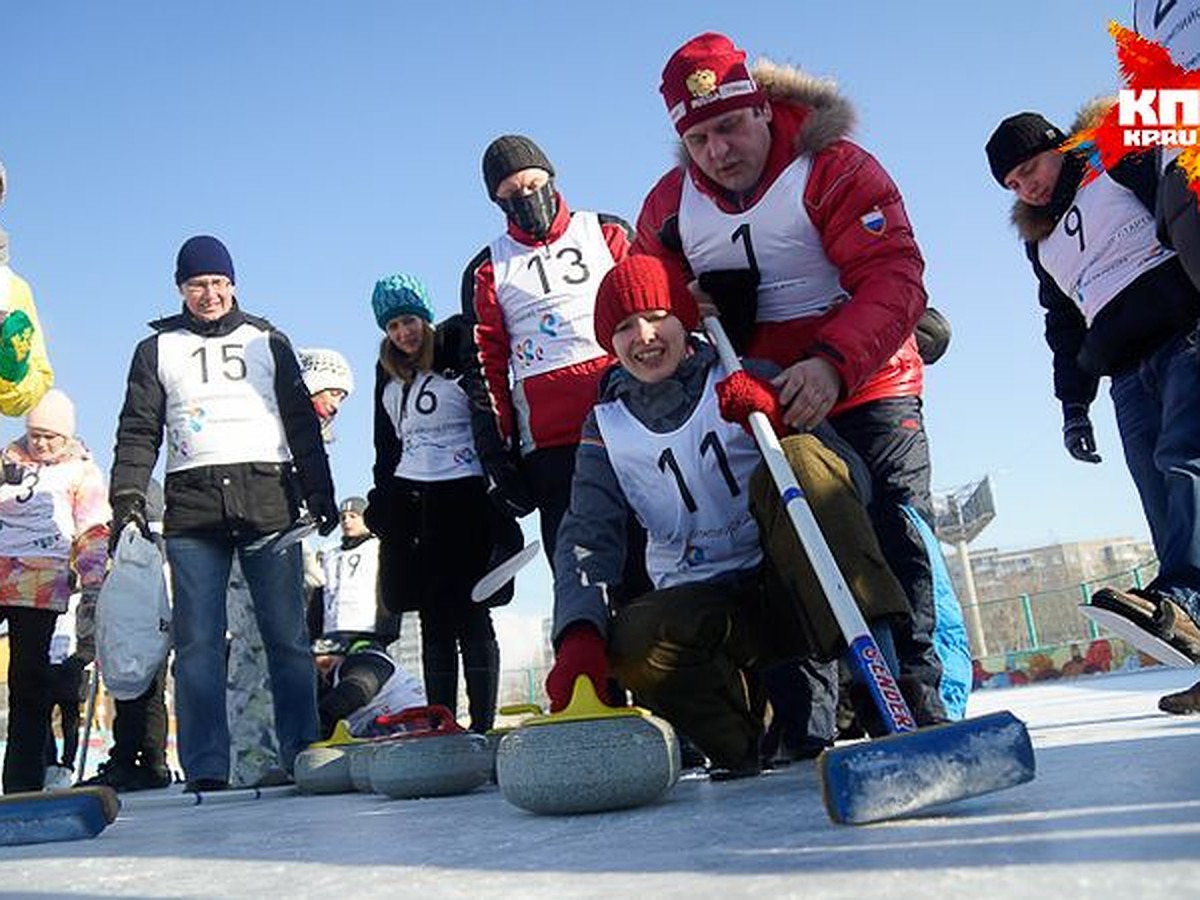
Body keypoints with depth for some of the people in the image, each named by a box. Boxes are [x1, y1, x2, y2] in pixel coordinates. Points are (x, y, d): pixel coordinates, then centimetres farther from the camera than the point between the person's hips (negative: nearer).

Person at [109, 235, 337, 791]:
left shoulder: (268, 342, 17)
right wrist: (127, 497, -4)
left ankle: (302, 755, 4)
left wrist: (320, 494, 4)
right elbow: (138, 431, 10)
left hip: (269, 498, 0)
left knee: (287, 637, -2)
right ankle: (205, 769, 1)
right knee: (197, 642, -3)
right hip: (192, 506, 0)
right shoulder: (157, 349, 17)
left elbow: (302, 423, 13)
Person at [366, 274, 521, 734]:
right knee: (433, 619, 6)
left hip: (464, 497, -5)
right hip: (409, 502, 5)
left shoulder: (459, 353, -3)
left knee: (470, 614, -4)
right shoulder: (388, 372, 15)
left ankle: (482, 725, 1)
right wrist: (382, 504, 14)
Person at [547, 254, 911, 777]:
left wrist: (779, 423, -27)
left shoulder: (747, 385, 2)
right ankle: (746, 747, -5)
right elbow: (588, 536, -4)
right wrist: (580, 634, -23)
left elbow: (853, 483, -7)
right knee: (630, 642, -32)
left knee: (798, 458, -28)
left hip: (790, 587, -1)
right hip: (703, 602, 2)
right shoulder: (607, 429, 9)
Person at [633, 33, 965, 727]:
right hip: (756, 409, 5)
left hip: (865, 391, -4)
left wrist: (834, 363, -37)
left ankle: (928, 701, -3)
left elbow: (896, 279, -22)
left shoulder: (835, 169, -14)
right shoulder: (670, 205, 2)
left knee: (895, 536, -12)